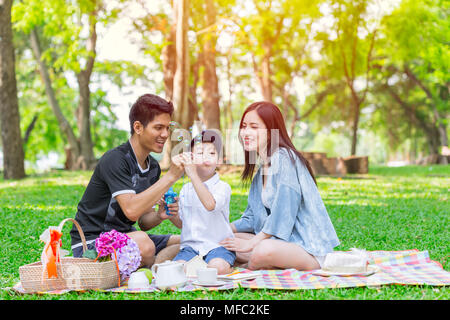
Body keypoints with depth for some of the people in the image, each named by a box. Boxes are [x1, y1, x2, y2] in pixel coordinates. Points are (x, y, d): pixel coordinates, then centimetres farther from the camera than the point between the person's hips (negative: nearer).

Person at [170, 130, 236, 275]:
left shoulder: (222, 187, -5)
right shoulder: (185, 189, 12)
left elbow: (210, 205, -29)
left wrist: (193, 175, -32)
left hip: (217, 245, -4)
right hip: (190, 245, 4)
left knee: (218, 268, -33)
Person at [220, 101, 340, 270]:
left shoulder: (284, 158, -15)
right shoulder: (264, 166, 15)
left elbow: (283, 213, -20)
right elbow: (253, 216, 19)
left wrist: (251, 243, -16)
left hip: (309, 249, -9)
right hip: (284, 237, 9)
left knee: (265, 250, -35)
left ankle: (251, 266, -4)